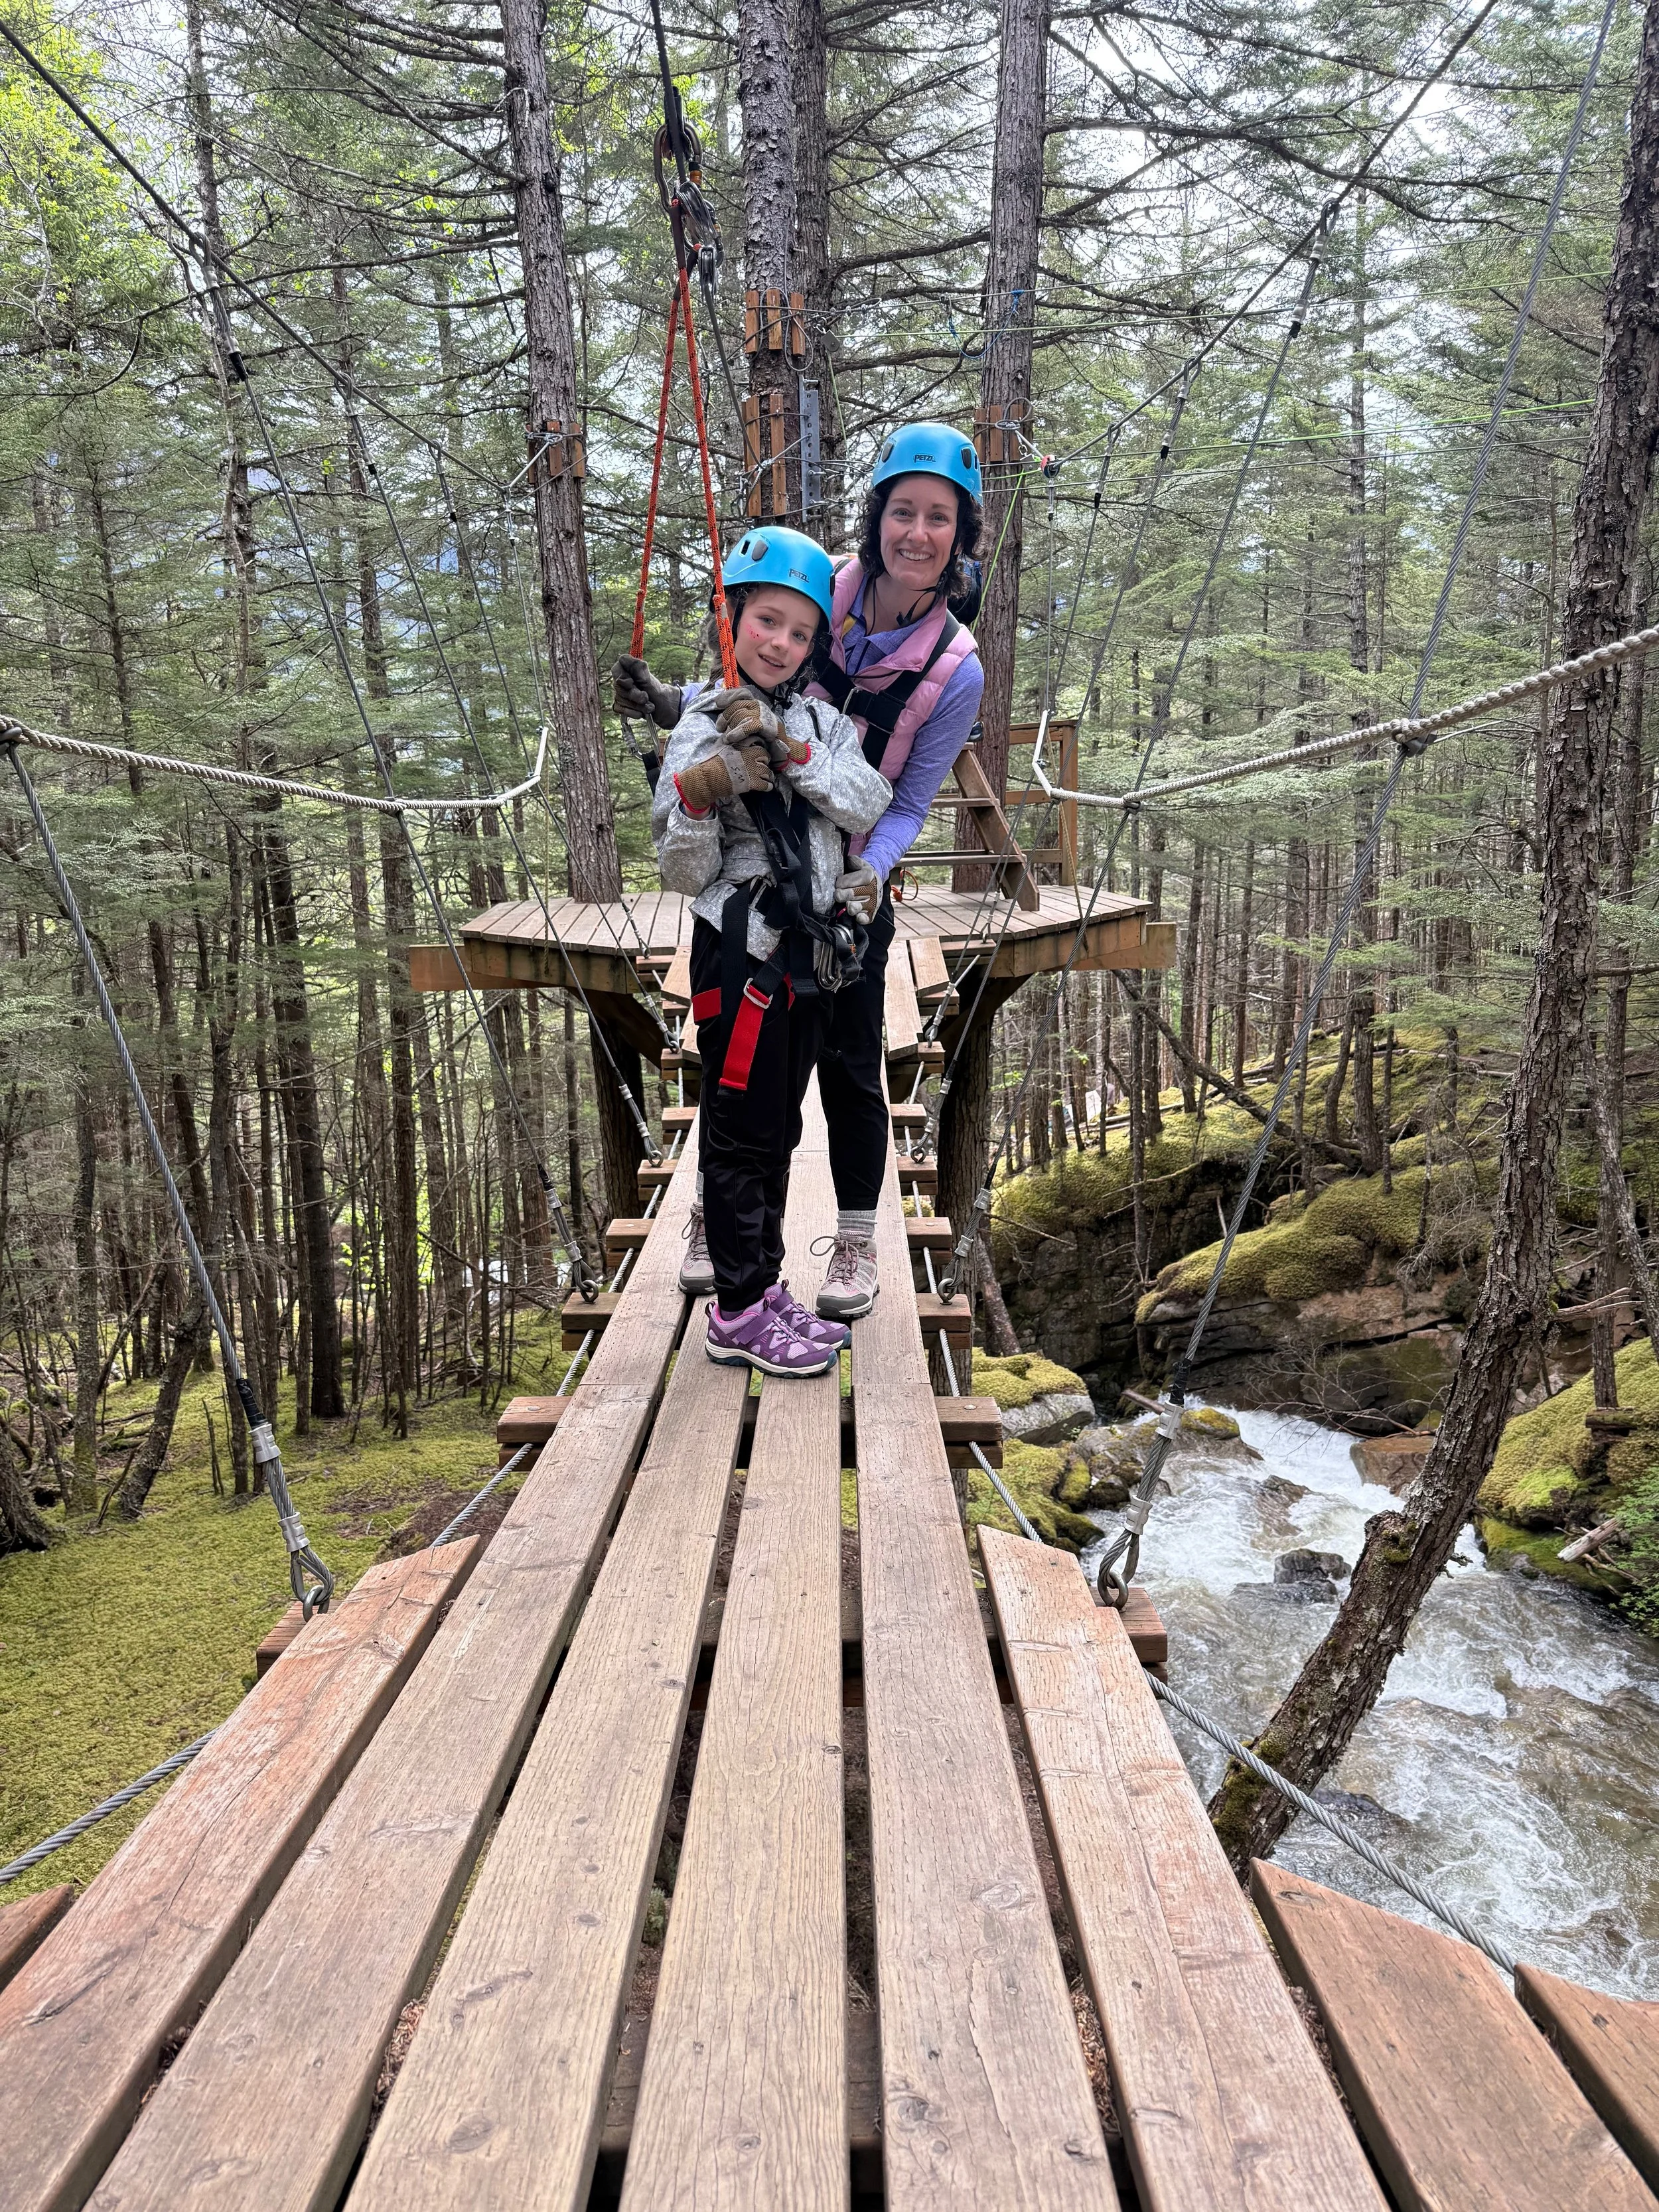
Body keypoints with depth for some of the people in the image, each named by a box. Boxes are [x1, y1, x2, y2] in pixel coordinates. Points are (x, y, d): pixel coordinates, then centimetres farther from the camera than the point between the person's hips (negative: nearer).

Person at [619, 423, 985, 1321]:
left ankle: (856, 1242, 22)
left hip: (849, 882, -2)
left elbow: (909, 804, -10)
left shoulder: (956, 671, -14)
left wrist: (871, 871, -28)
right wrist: (670, 704, -12)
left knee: (848, 1060, 3)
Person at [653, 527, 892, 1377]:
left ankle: (764, 1288, 27)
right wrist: (700, 796, -27)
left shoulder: (822, 721, 9)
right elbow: (685, 874, -10)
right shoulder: (703, 728, -7)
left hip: (809, 954, 6)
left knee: (777, 1131, 15)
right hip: (743, 953, -6)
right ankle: (739, 1312, 12)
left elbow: (871, 803, -8)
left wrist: (796, 755, -20)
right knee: (741, 1132, 1)